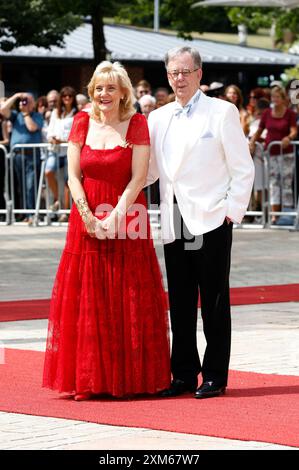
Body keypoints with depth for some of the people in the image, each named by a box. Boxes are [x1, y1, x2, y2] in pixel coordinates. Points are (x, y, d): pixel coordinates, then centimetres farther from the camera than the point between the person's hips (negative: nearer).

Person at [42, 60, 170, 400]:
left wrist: (116, 217, -16)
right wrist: (88, 217, -10)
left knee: (128, 303, -1)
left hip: (127, 217, -2)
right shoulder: (82, 122, 6)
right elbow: (73, 175, 2)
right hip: (87, 221, 3)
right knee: (88, 301, 2)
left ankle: (131, 378, 4)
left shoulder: (137, 124, -1)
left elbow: (138, 177, -7)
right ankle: (90, 380, 6)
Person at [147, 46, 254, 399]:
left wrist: (233, 211, -9)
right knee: (179, 302, 8)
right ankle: (184, 374, 15)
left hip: (211, 220, -5)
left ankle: (215, 377, 6)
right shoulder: (159, 118, 13)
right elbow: (148, 171, 16)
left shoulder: (222, 112, 0)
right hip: (174, 223, 5)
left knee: (214, 301, 0)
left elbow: (243, 168, -2)